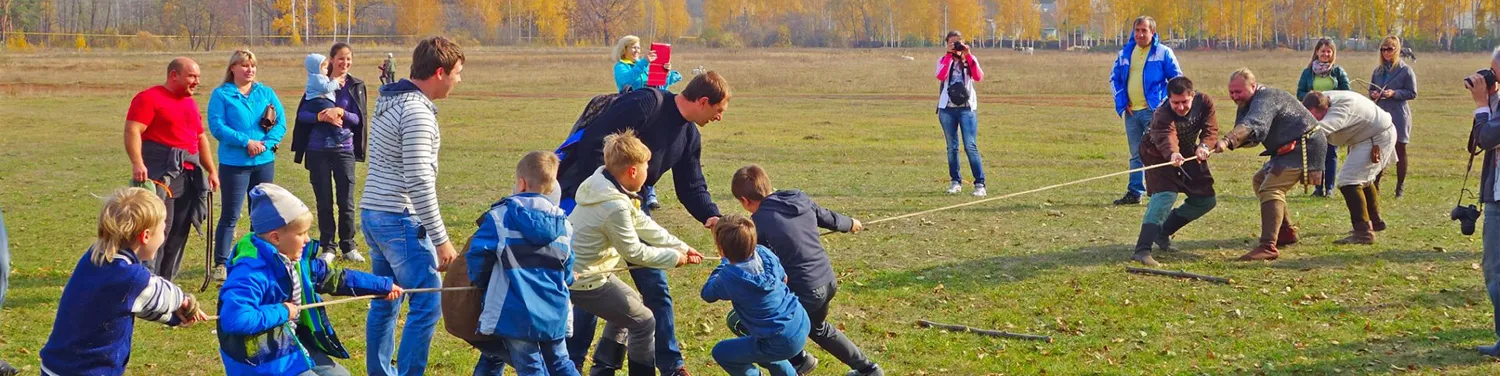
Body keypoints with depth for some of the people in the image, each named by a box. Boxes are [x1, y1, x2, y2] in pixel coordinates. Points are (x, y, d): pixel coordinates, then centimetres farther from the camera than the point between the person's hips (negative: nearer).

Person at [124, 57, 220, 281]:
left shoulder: (190, 103, 22)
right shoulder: (149, 98, -4)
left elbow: (201, 139, 30)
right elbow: (132, 131, -15)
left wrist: (212, 170, 23)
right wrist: (137, 163, -29)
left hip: (188, 176, 8)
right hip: (159, 175, -8)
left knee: (179, 232, 7)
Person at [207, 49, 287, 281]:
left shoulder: (266, 93, 9)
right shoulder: (221, 95, -3)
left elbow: (281, 123, 3)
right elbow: (217, 126, -12)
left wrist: (265, 143, -14)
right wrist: (246, 142, -18)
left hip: (264, 162, 4)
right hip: (234, 163, -4)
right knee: (230, 216, -4)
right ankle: (220, 264, 0)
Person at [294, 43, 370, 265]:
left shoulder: (356, 86, 4)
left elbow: (359, 119, -3)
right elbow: (302, 114, -1)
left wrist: (341, 113, -21)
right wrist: (320, 117, -20)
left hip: (344, 149, 0)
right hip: (318, 150, 0)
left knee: (346, 201, 0)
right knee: (324, 201, 4)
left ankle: (348, 247, 13)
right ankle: (328, 247, 13)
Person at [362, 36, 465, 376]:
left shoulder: (389, 101, 12)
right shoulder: (417, 112, -18)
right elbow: (419, 183, -23)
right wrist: (441, 240, -20)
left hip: (372, 214, 10)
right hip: (400, 221, -10)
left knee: (385, 302, 16)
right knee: (427, 305, -5)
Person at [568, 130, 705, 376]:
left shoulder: (605, 186, 2)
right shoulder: (616, 207, -28)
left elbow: (643, 224, 10)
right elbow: (634, 253, -17)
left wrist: (682, 248, 13)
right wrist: (674, 257, -3)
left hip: (570, 270, 10)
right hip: (585, 281, -10)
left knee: (630, 304, 28)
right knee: (644, 321, 2)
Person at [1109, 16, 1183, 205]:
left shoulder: (1164, 53, -2)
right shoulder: (1125, 53, 12)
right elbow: (1114, 77, 19)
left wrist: (1165, 103, -8)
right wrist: (1121, 101, 6)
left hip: (1153, 111, -5)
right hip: (1131, 111, 5)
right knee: (1136, 155, 10)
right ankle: (1134, 192, 14)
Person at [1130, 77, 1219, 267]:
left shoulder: (1204, 102, -19)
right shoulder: (1162, 115, -36)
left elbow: (1211, 129, -27)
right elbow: (1167, 138, -55)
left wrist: (1204, 146, -49)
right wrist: (1173, 154, -77)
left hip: (1187, 153, 7)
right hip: (1158, 154, -7)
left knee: (1206, 200, 8)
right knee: (1165, 195, -29)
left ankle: (1163, 232, 22)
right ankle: (1142, 249, -38)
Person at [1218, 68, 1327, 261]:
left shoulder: (1266, 99, -21)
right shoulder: (1246, 104, 11)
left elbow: (1253, 125, -41)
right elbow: (1248, 138, 7)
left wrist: (1227, 140, -57)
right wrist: (1235, 142, -18)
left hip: (1305, 146, -11)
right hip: (1290, 149, 11)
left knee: (1270, 189, -24)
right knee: (1260, 180, 24)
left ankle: (1268, 247, -35)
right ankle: (1287, 232, 29)